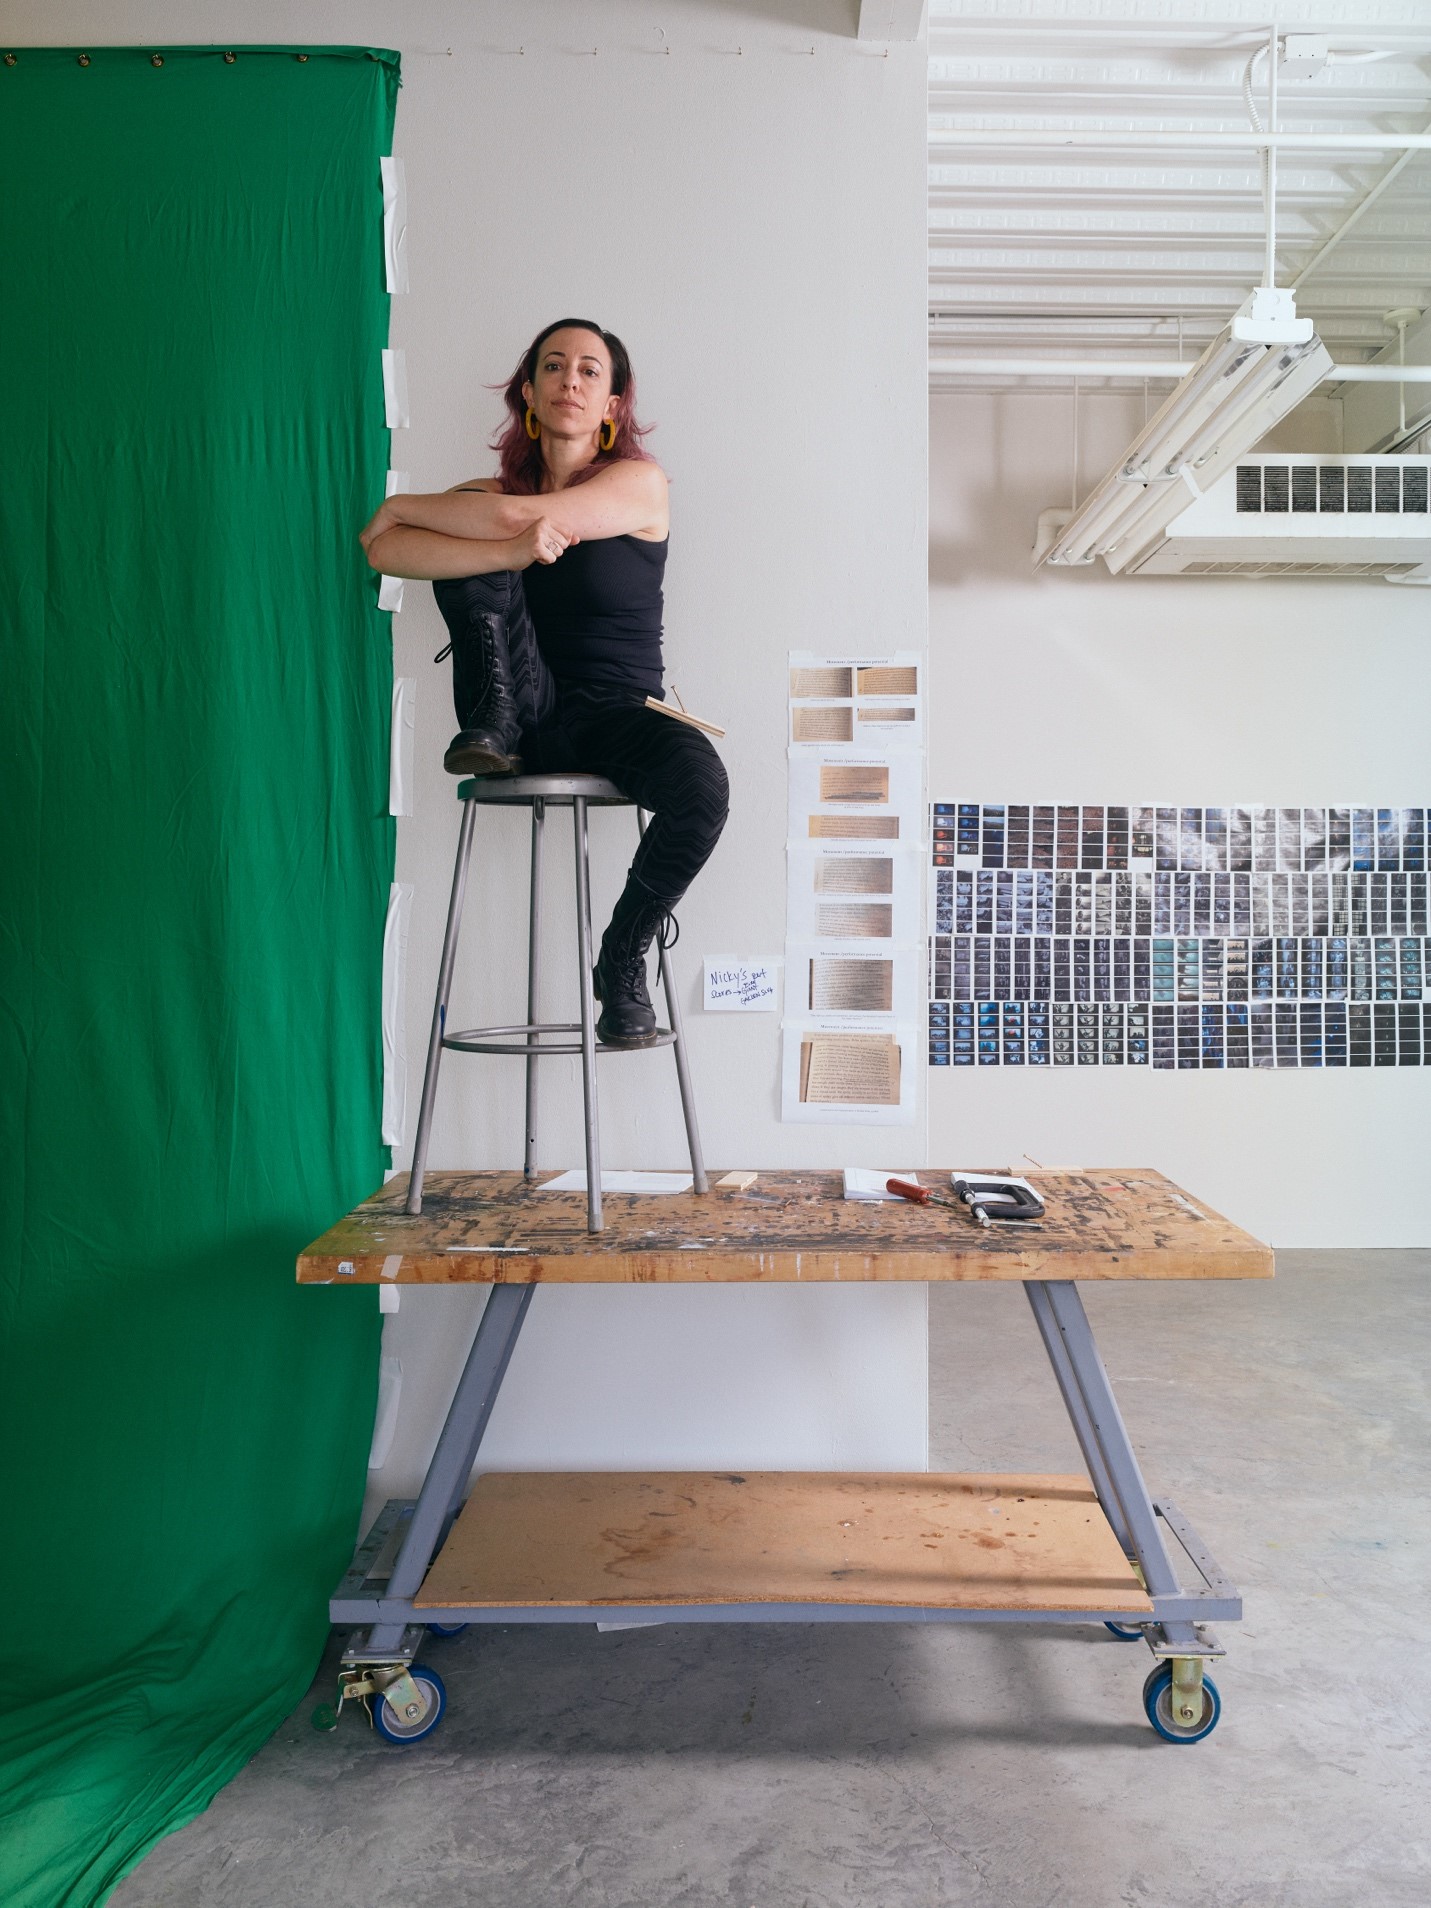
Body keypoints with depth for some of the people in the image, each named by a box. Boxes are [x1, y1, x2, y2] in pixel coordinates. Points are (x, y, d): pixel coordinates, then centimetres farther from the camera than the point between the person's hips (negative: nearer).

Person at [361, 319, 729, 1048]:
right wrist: (511, 552, -26)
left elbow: (516, 515, -16)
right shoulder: (488, 494, 9)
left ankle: (622, 960, -10)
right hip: (526, 714, 1)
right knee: (473, 553, -17)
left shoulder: (639, 481, 0)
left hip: (616, 712, -1)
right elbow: (383, 550, -11)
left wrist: (404, 505, 0)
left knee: (700, 784, -34)